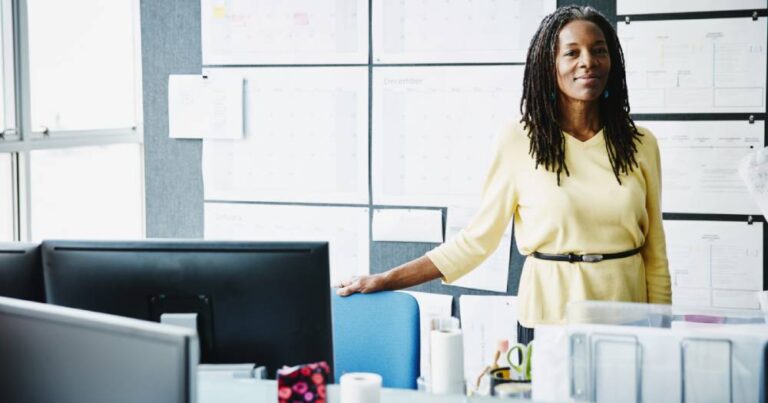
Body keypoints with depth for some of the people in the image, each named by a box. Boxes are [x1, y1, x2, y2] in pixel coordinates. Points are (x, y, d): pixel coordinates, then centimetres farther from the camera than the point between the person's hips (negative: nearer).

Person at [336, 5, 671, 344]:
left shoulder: (640, 145, 2)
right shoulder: (519, 142, -6)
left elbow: (655, 255, 6)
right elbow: (476, 240, -3)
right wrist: (386, 281, -6)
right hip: (547, 316, -2)